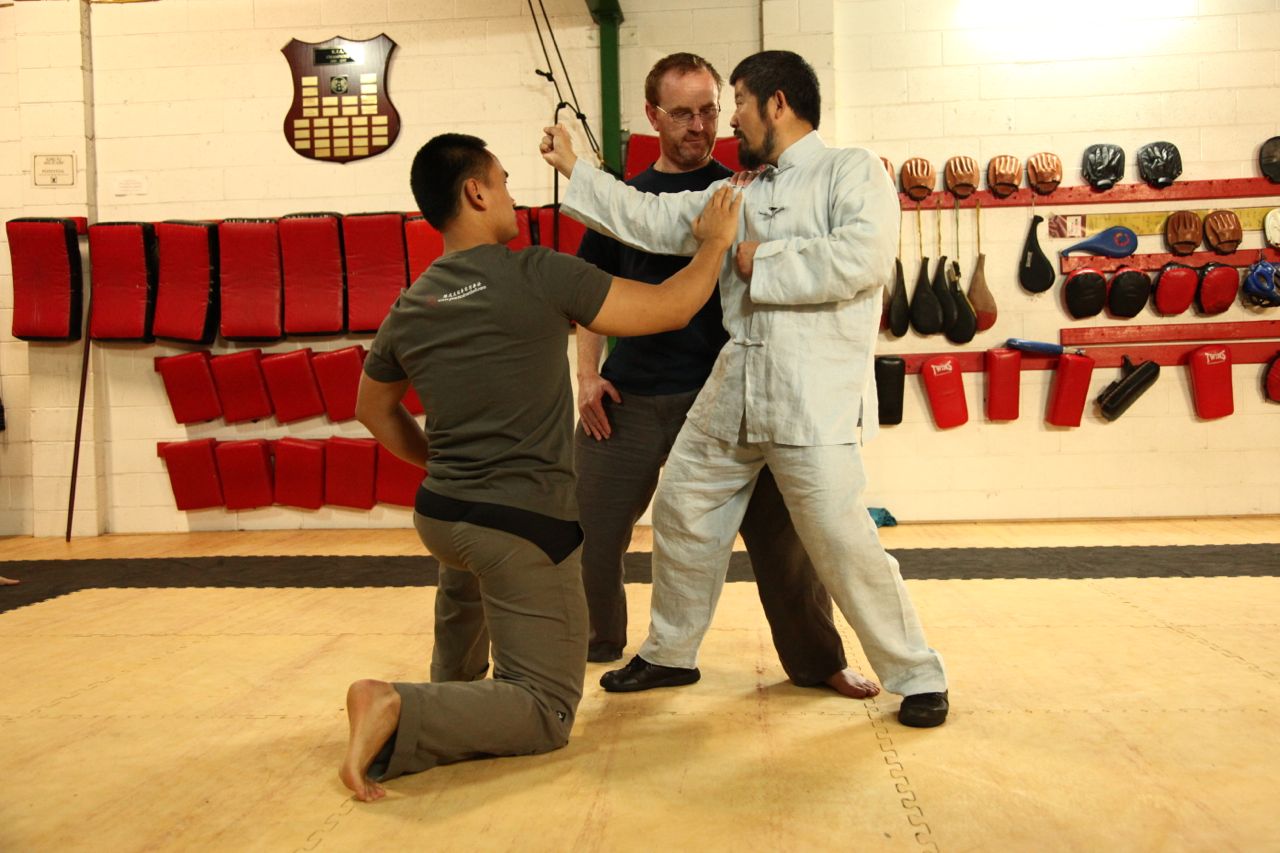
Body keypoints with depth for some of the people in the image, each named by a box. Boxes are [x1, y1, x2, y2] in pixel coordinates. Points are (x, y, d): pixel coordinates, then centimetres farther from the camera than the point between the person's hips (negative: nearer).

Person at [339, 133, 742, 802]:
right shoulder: (539, 276, -14)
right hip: (525, 525, -7)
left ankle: (451, 681, 47)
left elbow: (374, 410, 20)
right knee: (546, 713, 3)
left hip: (438, 513, 7)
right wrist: (715, 242, 9)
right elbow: (670, 308, -8)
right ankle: (402, 712, -16)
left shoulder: (408, 309, 4)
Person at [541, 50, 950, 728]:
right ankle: (669, 650, 33)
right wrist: (573, 169, 19)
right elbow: (651, 220, 18)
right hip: (734, 386, 7)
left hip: (815, 395, -7)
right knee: (682, 510, 13)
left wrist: (762, 263, -9)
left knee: (843, 541, -8)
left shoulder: (851, 169, -3)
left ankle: (917, 677, 13)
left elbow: (862, 257, -20)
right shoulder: (736, 196, 17)